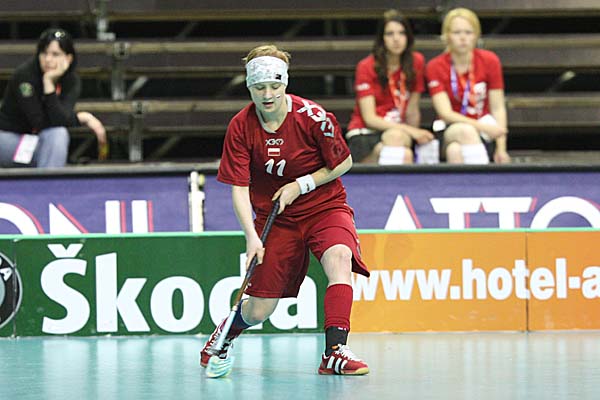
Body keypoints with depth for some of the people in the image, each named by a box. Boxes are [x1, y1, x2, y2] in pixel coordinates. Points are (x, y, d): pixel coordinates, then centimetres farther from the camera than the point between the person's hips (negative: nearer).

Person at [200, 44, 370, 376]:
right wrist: (252, 236, -24)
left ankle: (335, 351, -36)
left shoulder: (312, 116, -17)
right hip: (274, 216, 1)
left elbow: (343, 163, -5)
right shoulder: (241, 127, -12)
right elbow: (239, 189, -11)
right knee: (259, 311, 0)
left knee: (339, 257, -34)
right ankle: (225, 333, 37)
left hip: (324, 206, -1)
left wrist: (300, 186, -14)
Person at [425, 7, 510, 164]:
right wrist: (482, 126, -25)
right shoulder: (435, 67, -4)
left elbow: (498, 108, -1)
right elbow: (445, 113, -12)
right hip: (450, 131, 0)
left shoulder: (489, 61, -1)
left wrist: (501, 149, -12)